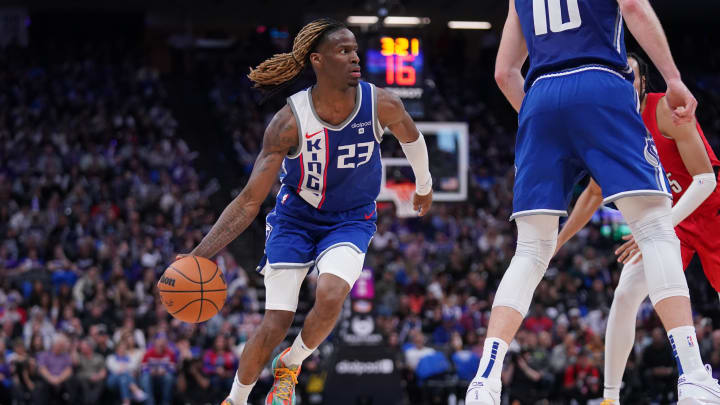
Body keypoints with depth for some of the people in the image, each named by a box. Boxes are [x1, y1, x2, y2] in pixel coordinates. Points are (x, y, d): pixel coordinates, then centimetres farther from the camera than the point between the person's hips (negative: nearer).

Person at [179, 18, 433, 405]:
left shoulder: (382, 105, -20)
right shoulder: (290, 122, -24)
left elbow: (411, 137, 6)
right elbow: (250, 200, -21)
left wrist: (424, 186, 24)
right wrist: (199, 255, -32)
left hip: (351, 220, 1)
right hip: (296, 218, -1)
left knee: (329, 295, -29)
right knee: (273, 327, -8)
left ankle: (290, 366, 1)